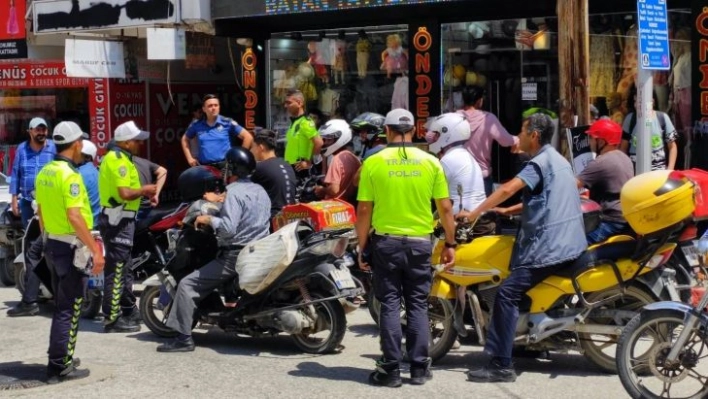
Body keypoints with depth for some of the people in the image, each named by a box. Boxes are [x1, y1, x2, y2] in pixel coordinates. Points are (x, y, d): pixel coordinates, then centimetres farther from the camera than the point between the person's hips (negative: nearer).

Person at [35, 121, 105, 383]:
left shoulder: (44, 172, 8)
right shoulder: (69, 175, -19)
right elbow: (74, 217, -26)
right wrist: (95, 249, -23)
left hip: (52, 245, 9)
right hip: (70, 248, -9)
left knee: (62, 305, 19)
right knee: (69, 309, -2)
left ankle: (60, 358, 27)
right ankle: (59, 367, 0)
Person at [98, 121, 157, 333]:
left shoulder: (116, 157, 16)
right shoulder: (119, 160, -17)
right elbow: (125, 193, -26)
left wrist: (143, 192, 8)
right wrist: (144, 190, -10)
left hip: (118, 218, 11)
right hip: (119, 219, -11)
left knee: (123, 268, 19)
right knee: (116, 270, -8)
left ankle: (128, 310, 30)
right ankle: (112, 318, -6)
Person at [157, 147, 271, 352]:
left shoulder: (234, 192, -14)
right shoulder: (261, 191, 13)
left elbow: (229, 228, -26)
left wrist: (208, 219, -10)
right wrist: (220, 203, 28)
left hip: (236, 256, -9)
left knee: (188, 284, -7)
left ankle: (183, 337, -12)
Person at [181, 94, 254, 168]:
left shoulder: (227, 123, -1)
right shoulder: (197, 125, 6)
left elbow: (248, 137, 0)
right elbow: (185, 139, 24)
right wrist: (189, 157, 14)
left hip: (225, 166, -2)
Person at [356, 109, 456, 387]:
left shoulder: (373, 163, -5)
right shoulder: (430, 162, -2)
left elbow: (364, 210, -5)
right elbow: (445, 208, -1)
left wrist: (362, 248, 5)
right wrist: (450, 244, 10)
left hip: (385, 242, -1)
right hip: (420, 243, 1)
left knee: (390, 306, 5)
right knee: (418, 305, 9)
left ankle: (391, 370, 5)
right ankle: (419, 368, 11)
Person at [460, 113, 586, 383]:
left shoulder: (540, 162, -10)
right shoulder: (557, 159, 21)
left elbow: (507, 189, -22)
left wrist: (474, 214, -16)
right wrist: (506, 211, 19)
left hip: (550, 246, -11)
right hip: (569, 242, 11)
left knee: (507, 294, -15)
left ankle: (501, 365, -21)